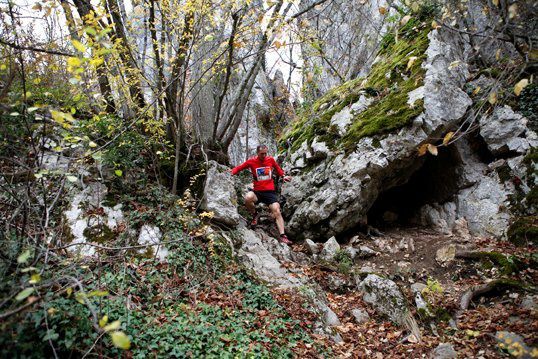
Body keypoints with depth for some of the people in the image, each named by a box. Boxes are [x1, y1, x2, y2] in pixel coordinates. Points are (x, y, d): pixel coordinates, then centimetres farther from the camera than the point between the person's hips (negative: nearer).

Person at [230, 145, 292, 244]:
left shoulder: (271, 159, 4)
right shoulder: (251, 161, -2)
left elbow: (277, 168, 23)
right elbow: (238, 168, 2)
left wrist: (283, 176, 11)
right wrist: (231, 173, -15)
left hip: (270, 191, 1)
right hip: (257, 191, -1)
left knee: (277, 212, -12)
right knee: (248, 198, -34)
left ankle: (283, 236, -9)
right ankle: (254, 215, -2)